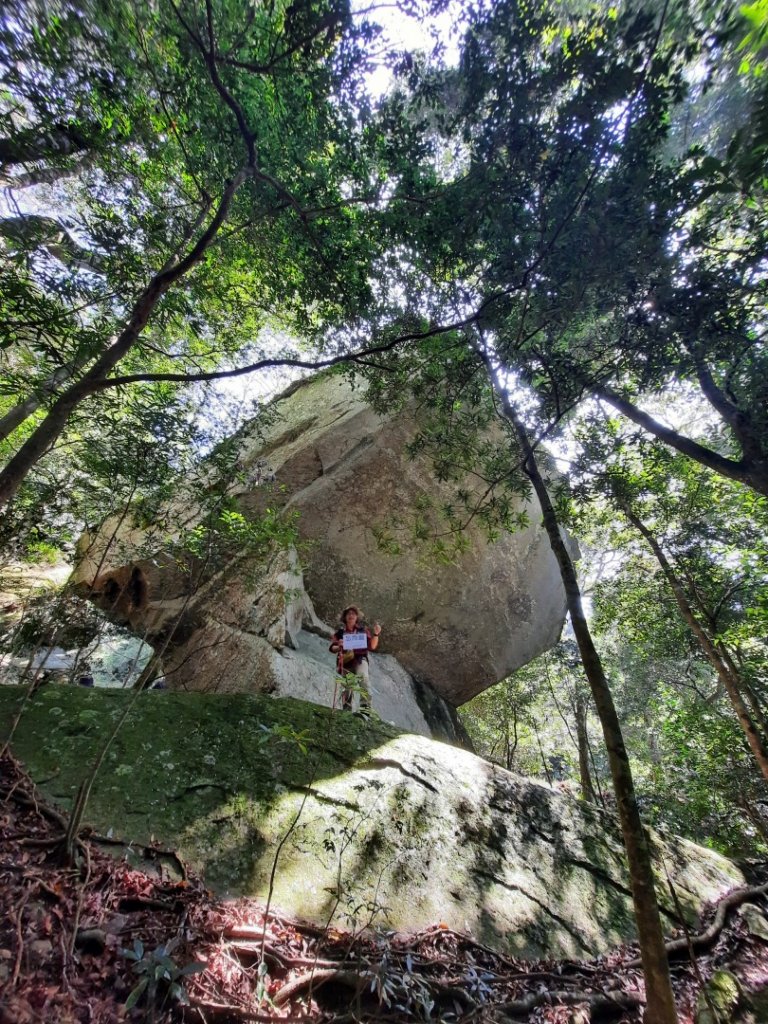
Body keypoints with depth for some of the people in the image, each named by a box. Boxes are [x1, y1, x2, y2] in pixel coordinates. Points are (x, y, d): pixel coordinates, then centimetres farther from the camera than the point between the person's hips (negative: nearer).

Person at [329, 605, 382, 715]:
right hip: (346, 662, 2)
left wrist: (376, 634, -12)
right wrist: (339, 646, -15)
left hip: (360, 659, -2)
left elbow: (372, 646, 4)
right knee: (347, 688, 4)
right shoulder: (340, 632, 10)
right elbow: (332, 648, 8)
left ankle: (365, 708, -35)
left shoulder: (363, 630, 8)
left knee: (363, 678, -29)